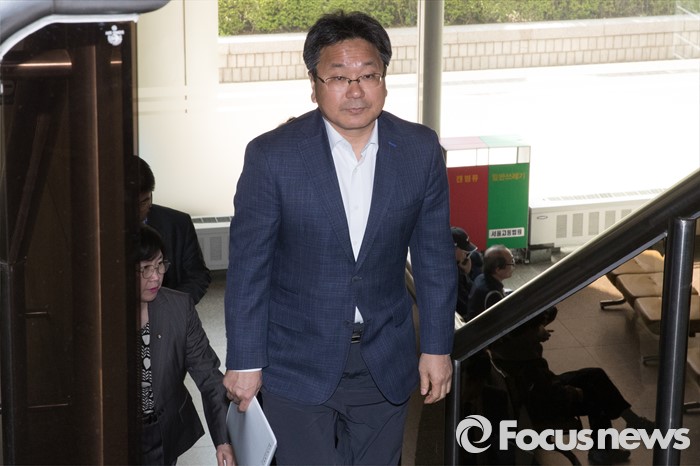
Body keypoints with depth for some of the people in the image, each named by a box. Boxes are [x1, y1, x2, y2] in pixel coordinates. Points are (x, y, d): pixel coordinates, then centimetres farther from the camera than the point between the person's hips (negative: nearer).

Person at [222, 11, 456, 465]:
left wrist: (437, 347, 5)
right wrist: (245, 361, -6)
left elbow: (435, 255, 3)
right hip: (299, 364, -3)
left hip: (385, 362, 3)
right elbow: (248, 266, -8)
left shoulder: (420, 150, -6)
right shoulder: (272, 155, -14)